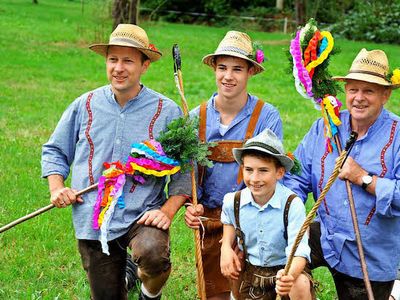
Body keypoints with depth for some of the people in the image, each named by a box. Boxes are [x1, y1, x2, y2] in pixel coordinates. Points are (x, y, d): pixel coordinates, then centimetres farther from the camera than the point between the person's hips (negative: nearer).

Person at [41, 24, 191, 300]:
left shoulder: (167, 112, -3)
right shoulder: (85, 105, 3)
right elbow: (55, 151, 15)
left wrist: (168, 210, -12)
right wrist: (57, 187, -1)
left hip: (142, 214, -3)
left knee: (152, 254, -36)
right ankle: (124, 273, 50)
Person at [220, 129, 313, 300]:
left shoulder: (292, 205, -21)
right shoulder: (233, 202, -8)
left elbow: (299, 250, -31)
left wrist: (290, 274, -52)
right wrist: (226, 246, 2)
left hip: (286, 268, -3)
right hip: (251, 272, 4)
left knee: (301, 285, -34)